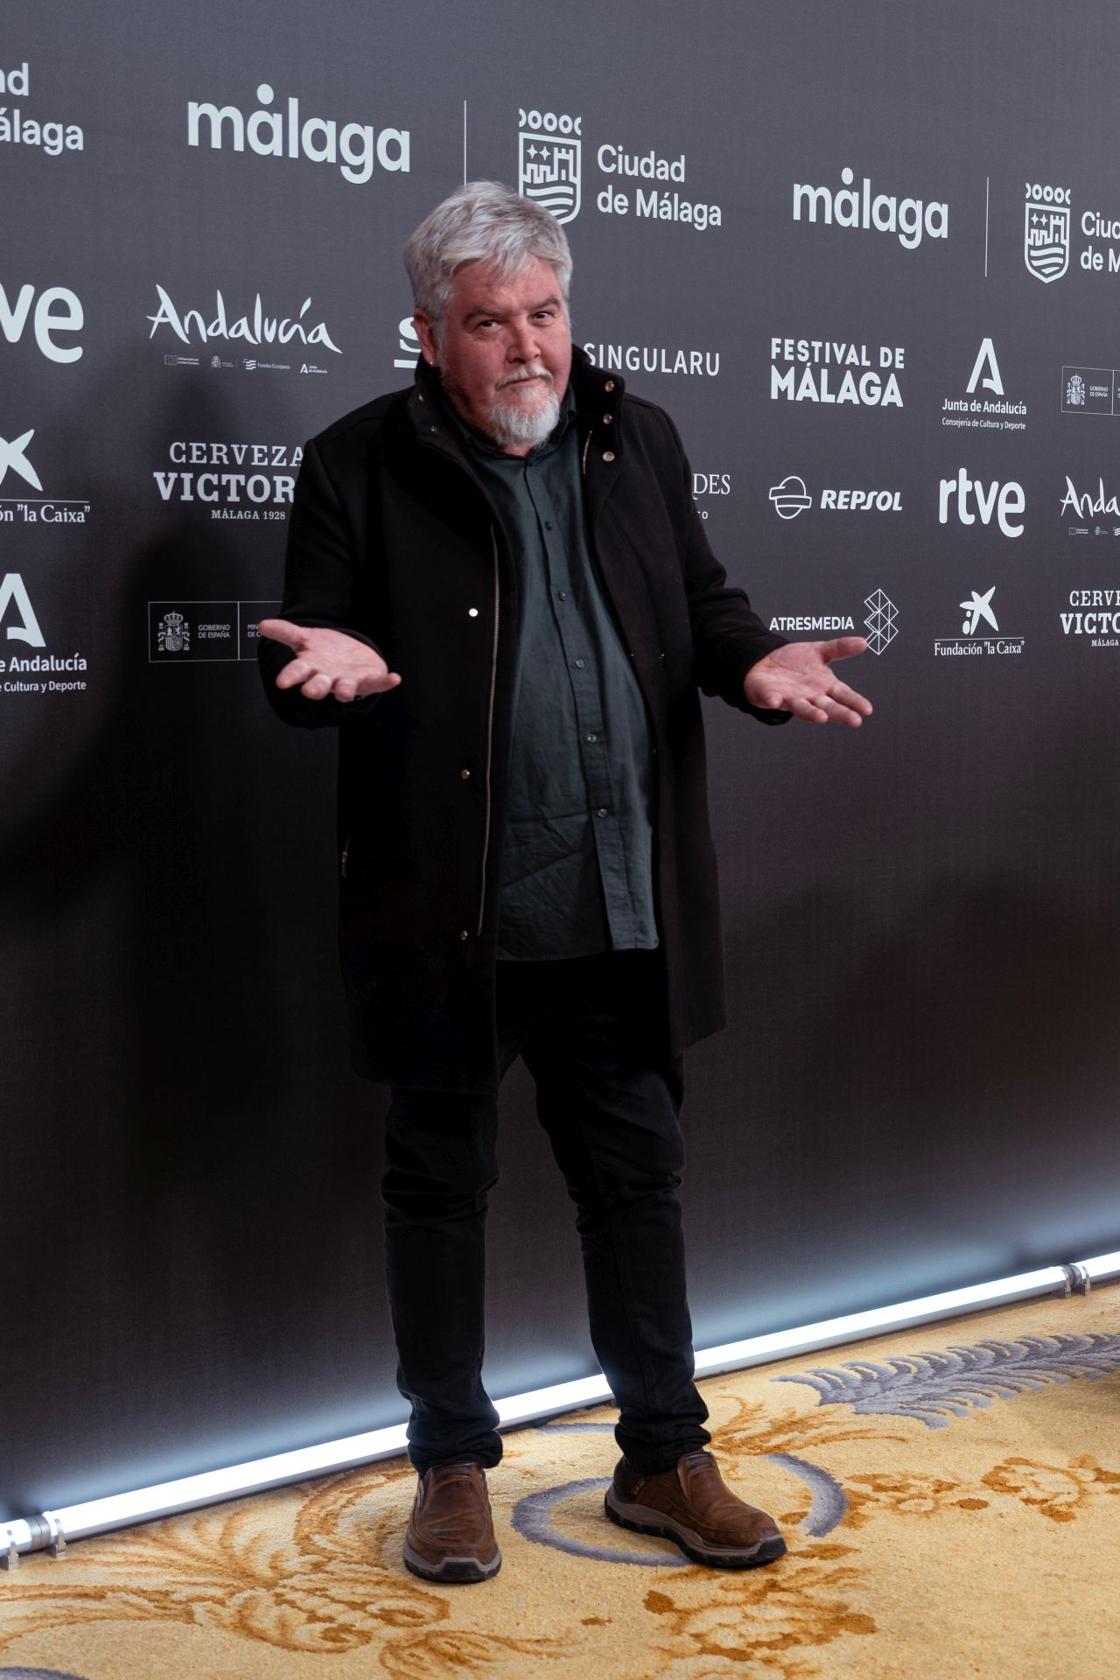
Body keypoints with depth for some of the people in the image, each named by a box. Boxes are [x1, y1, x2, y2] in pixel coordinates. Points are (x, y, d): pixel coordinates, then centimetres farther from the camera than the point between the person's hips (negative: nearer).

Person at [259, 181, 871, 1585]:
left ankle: (663, 1457, 29)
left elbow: (703, 603, 15)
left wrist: (754, 664, -6)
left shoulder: (636, 440, 8)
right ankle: (452, 1463, 28)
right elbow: (298, 663, -2)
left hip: (622, 907, 4)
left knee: (637, 1176, 13)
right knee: (439, 1182, 10)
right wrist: (340, 662, -25)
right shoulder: (360, 466, -4)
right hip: (445, 914, -3)